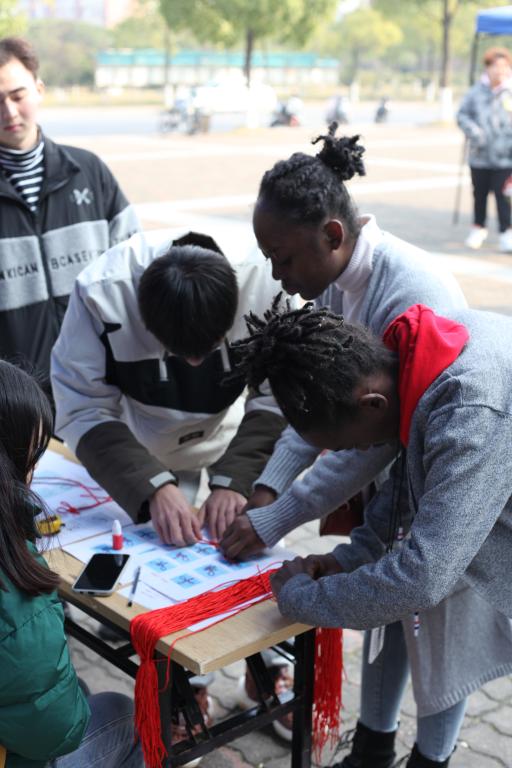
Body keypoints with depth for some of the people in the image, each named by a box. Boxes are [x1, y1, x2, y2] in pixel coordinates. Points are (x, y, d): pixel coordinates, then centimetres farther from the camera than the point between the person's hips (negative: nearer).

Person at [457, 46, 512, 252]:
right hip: (480, 156, 2)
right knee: (479, 194, 14)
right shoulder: (476, 92, 0)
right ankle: (478, 229, 33)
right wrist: (473, 131, -13)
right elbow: (462, 115, 3)